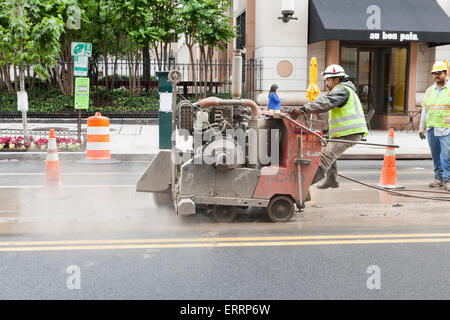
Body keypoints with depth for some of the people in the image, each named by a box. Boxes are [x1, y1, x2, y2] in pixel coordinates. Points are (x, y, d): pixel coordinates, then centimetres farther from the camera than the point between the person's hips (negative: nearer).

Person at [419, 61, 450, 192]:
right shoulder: (429, 90, 15)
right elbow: (424, 110, 19)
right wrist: (421, 127, 16)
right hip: (431, 129, 5)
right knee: (436, 156, 8)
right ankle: (439, 178, 16)